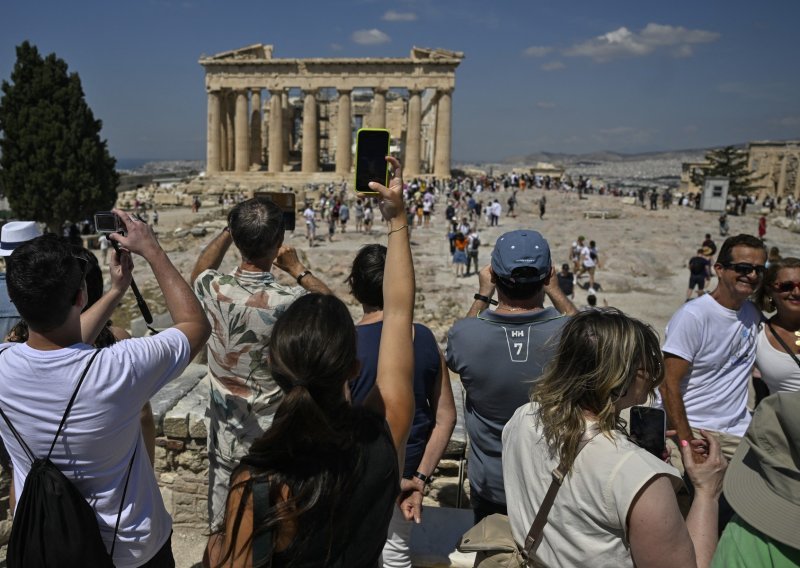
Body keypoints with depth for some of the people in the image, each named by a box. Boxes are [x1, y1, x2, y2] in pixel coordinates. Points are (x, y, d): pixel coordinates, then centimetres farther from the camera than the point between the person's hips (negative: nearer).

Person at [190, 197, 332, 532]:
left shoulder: (214, 290, -19)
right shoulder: (290, 303, -28)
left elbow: (199, 272, 9)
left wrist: (230, 231, 7)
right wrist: (298, 269, 2)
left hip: (227, 437, 3)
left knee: (223, 529, 24)